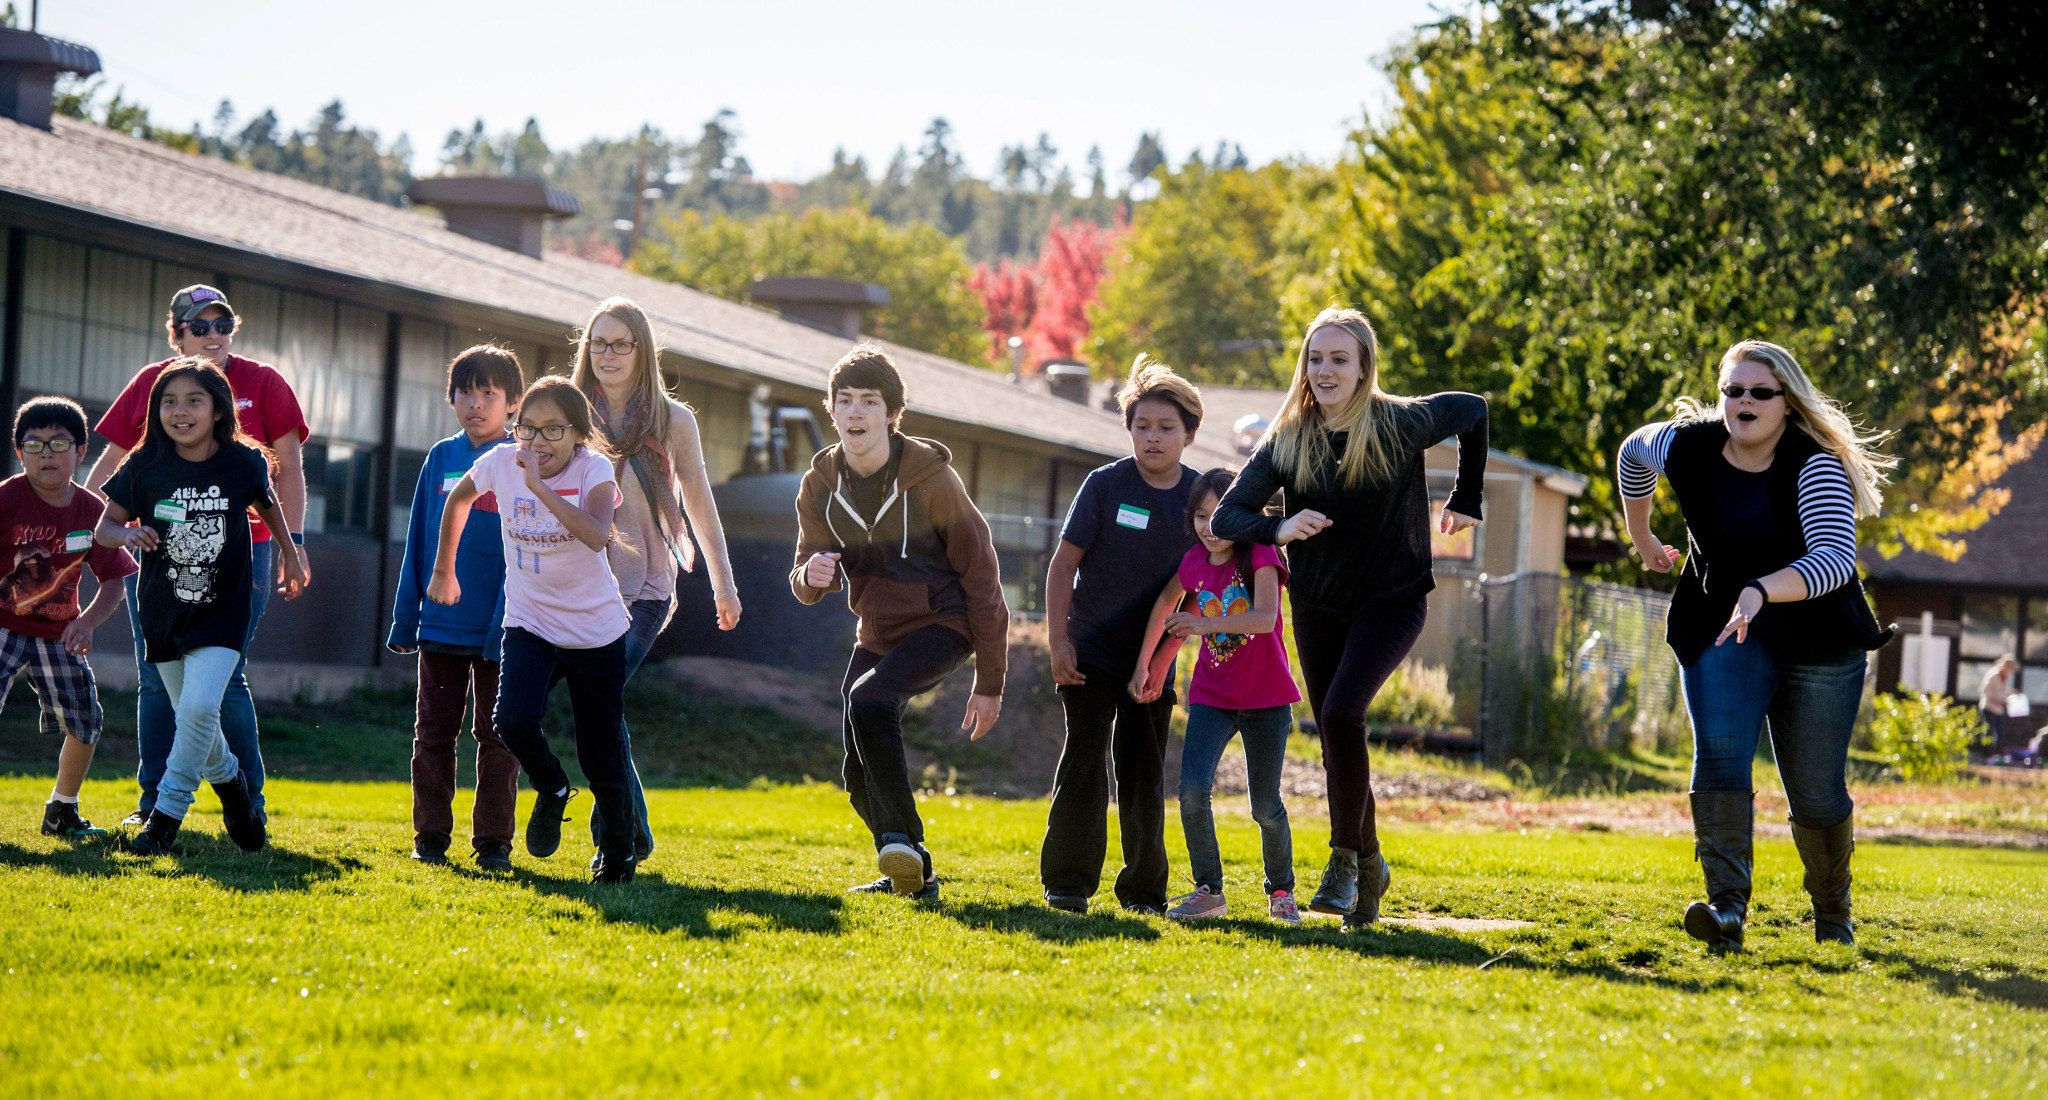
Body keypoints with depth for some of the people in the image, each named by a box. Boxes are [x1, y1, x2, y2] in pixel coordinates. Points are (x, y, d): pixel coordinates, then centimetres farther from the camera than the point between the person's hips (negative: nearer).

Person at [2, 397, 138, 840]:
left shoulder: (92, 510, -5)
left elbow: (114, 581, -2)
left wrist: (86, 622, -17)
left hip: (58, 632, 4)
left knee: (85, 722, 6)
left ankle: (62, 812, 28)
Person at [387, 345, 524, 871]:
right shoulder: (440, 459, 7)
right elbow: (417, 544, 10)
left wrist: (510, 625, -13)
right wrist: (405, 619, 7)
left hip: (498, 628, -3)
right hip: (440, 626, 3)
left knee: (496, 737, 3)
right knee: (434, 732, 7)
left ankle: (493, 841, 10)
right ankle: (431, 835, 14)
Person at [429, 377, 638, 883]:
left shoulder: (593, 469, -17)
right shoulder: (502, 463, -8)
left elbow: (596, 535, -36)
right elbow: (458, 499, 15)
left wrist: (539, 486, -38)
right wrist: (443, 571, 21)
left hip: (595, 630, -2)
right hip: (529, 625, 2)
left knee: (602, 756, 3)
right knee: (513, 719, -23)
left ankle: (617, 851, 29)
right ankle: (552, 792, 8)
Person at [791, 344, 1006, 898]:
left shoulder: (932, 479, -17)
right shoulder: (821, 485, -3)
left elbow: (980, 577, -11)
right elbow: (806, 585, 5)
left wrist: (990, 682, -11)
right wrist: (812, 575, -22)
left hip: (940, 626, -6)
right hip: (876, 634, 6)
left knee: (866, 702, -31)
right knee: (860, 776, 4)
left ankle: (903, 837, -21)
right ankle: (907, 874, 25)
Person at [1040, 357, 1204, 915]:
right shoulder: (1105, 485, -9)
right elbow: (1063, 563, -6)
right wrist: (1058, 642, -11)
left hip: (1153, 655, 3)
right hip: (1092, 649, -3)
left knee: (1144, 772, 7)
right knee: (1085, 758, -11)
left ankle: (1143, 890, 16)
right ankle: (1067, 884, -5)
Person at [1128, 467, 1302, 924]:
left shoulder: (1260, 556, -13)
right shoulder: (1195, 563, 2)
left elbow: (1265, 617, -28)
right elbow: (1168, 604, 20)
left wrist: (1205, 624, -39)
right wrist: (1148, 665, 20)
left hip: (1265, 698, -3)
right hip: (1211, 695, 3)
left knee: (1265, 807, 2)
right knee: (1192, 790, -17)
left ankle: (1281, 890, 25)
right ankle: (1208, 890, -7)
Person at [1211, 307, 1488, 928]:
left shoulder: (1402, 424, -12)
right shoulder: (1287, 440, -6)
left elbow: (1474, 412, 7)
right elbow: (1225, 516, -10)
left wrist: (1467, 500, 9)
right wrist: (1278, 528, -29)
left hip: (1392, 600, -4)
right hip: (1318, 608, 4)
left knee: (1341, 713, -25)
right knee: (1337, 738, 7)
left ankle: (1346, 857, -14)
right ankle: (1369, 867, 27)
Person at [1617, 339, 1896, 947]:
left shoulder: (1815, 466, -19)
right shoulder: (1687, 446, -6)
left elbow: (1835, 559, -33)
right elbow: (1633, 453, 18)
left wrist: (1762, 591, -48)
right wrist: (1642, 540, 27)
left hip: (1820, 645, -2)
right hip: (1720, 634, 2)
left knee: (1815, 792, 3)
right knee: (1720, 755, -22)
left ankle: (1832, 910, 29)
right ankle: (1727, 907, -34)